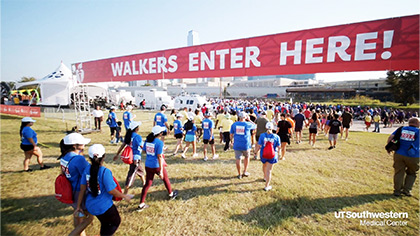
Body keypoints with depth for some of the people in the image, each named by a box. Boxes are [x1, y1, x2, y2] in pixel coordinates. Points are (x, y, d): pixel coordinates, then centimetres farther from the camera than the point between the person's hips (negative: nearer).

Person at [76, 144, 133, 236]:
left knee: (105, 224, 30)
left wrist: (78, 206, 8)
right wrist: (125, 196, -6)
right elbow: (111, 191, -21)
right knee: (116, 221, 22)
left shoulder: (87, 169, -7)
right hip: (104, 207, -6)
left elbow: (82, 189, -2)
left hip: (90, 206, 6)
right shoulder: (105, 171, -25)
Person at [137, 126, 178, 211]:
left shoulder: (147, 140, -1)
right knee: (165, 178, 20)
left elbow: (144, 151, 10)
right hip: (157, 166, -5)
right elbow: (159, 157, -21)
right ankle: (171, 194, 41)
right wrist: (161, 171, -18)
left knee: (148, 183, 14)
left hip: (148, 165, 5)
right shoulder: (159, 142, -20)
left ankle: (141, 204, 16)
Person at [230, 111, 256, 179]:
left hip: (237, 145, 2)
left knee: (238, 159, 9)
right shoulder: (247, 124, -7)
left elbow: (231, 135, 5)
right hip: (246, 145, -1)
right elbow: (254, 126, 14)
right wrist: (249, 120, 15)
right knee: (246, 157, 22)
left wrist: (232, 141, 20)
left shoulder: (234, 124, -1)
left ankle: (239, 174, 19)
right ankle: (245, 172, 26)